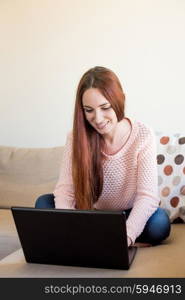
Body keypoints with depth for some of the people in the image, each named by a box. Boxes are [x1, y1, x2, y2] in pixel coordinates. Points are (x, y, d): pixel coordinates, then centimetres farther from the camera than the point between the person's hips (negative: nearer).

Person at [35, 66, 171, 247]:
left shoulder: (143, 135, -19)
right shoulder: (76, 137, -14)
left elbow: (148, 196, -27)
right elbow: (65, 190, -20)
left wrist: (126, 236, -45)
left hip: (128, 217, -2)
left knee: (159, 222, -32)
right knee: (44, 203, -18)